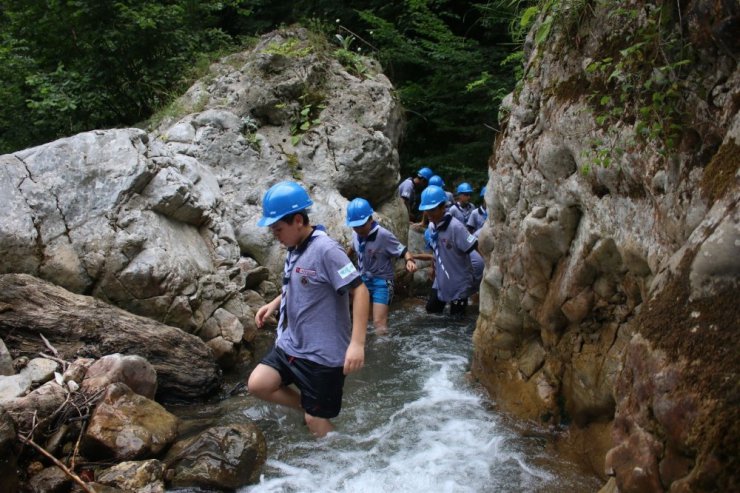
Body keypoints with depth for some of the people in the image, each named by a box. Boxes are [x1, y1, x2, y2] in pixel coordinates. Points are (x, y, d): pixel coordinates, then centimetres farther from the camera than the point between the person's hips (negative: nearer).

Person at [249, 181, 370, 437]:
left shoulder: (325, 249, -22)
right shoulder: (294, 249, 5)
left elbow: (360, 291, -25)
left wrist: (357, 343, -30)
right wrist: (274, 304, 8)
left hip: (322, 353, -8)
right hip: (290, 344, 8)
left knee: (315, 421, 3)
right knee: (257, 385, -3)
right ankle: (310, 407, 17)